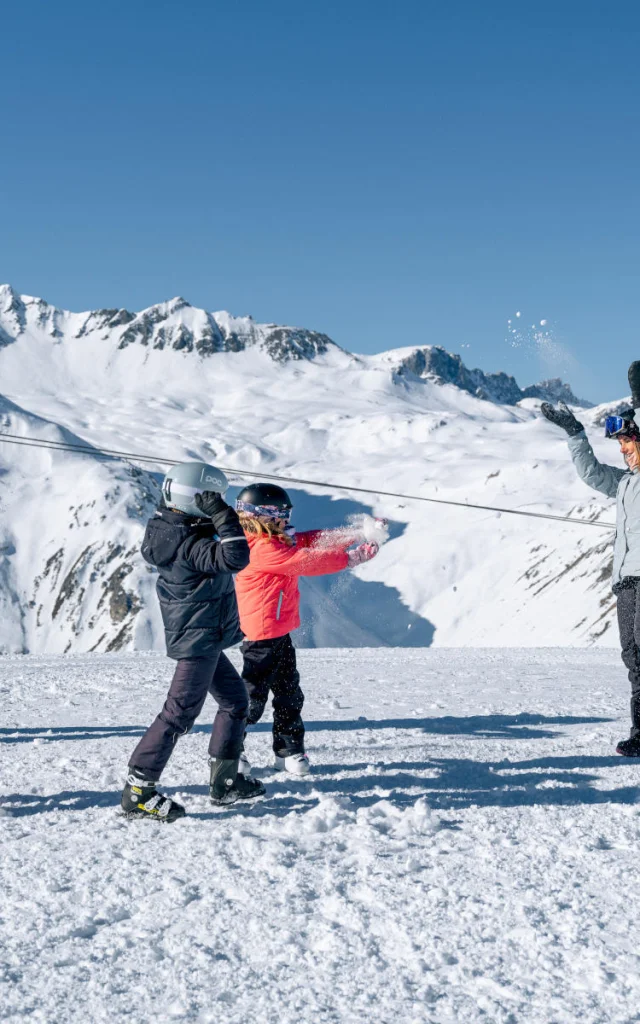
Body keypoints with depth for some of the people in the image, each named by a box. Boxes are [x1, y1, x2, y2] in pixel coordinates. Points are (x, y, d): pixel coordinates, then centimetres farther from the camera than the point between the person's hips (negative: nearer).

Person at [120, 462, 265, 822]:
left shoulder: (169, 531, 3)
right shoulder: (190, 545, -26)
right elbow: (235, 558, -37)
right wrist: (223, 515, -33)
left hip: (204, 640, 11)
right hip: (199, 640, -11)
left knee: (235, 700, 19)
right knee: (181, 712, -7)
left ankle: (225, 780, 25)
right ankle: (138, 790, -3)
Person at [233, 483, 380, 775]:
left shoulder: (279, 542, 12)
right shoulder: (263, 550, -21)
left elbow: (312, 540, 8)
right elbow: (306, 562, -23)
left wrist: (357, 534, -2)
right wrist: (352, 558, -17)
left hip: (280, 633, 10)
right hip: (262, 634, -10)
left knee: (289, 691, 14)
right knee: (253, 693, -1)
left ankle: (289, 750, 24)